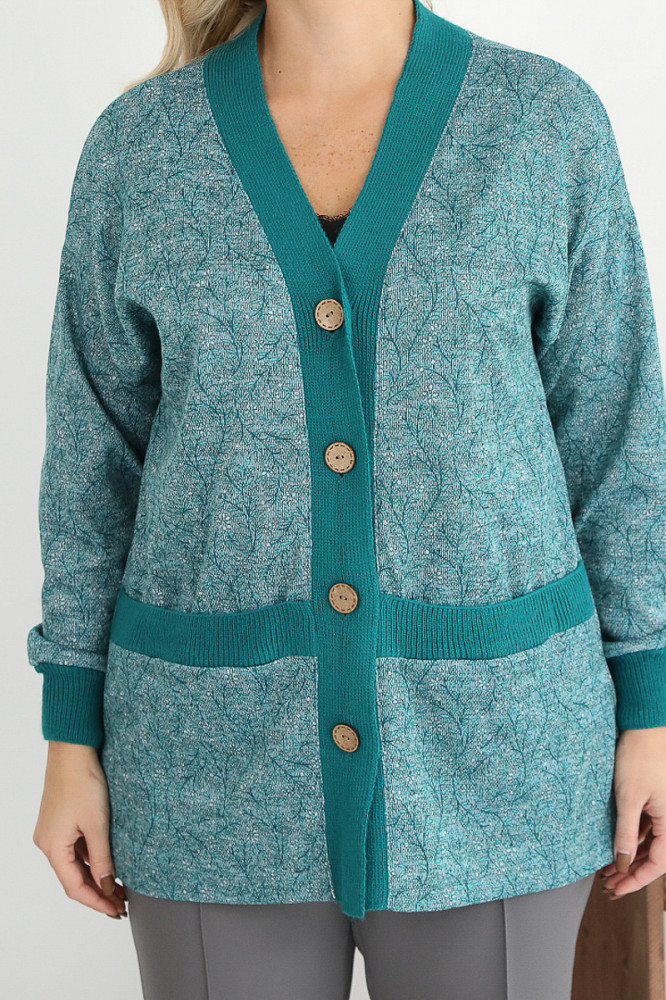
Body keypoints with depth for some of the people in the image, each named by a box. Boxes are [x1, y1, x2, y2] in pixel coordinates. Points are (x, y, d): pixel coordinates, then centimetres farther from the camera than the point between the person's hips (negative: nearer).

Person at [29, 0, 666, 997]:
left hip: (480, 730, 0)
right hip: (231, 740, 1)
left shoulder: (549, 121, -1)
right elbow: (98, 455, 3)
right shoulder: (138, 146, 0)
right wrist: (72, 747, 2)